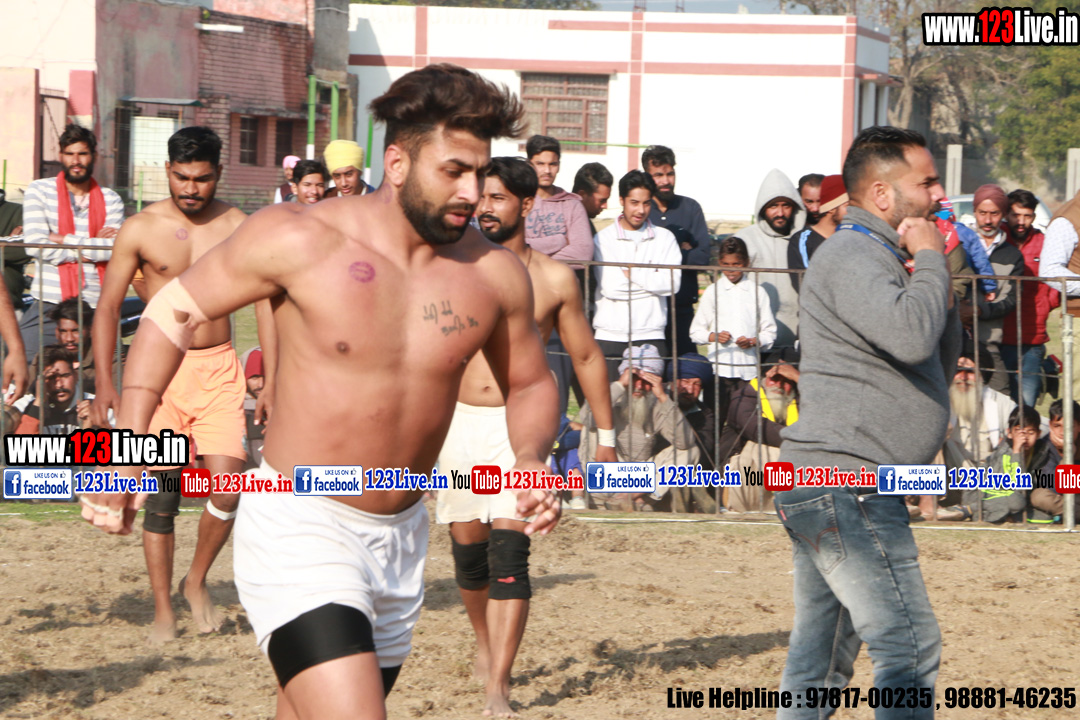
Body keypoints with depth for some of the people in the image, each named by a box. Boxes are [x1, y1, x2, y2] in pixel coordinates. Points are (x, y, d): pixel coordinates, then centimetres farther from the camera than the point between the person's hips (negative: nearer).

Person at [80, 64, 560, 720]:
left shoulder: (494, 274, -1)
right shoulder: (299, 241, -13)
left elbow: (530, 382, 16)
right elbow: (175, 310, -2)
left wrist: (531, 458, -6)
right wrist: (127, 447, -11)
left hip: (401, 538, 5)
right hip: (298, 529, -5)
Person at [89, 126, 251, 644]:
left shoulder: (237, 227, 1)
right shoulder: (141, 230, -2)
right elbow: (108, 307, 2)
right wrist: (105, 382, -7)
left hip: (219, 368, 1)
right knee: (162, 493, -3)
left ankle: (196, 582, 12)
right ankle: (163, 610, 8)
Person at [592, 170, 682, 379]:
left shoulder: (665, 238, 10)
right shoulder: (603, 239, 4)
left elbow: (672, 283, -4)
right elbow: (610, 287, -9)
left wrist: (630, 273, -4)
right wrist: (651, 279, -4)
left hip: (651, 337, 1)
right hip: (610, 337, -1)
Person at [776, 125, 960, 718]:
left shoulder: (879, 258, 23)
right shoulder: (851, 257, -12)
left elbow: (941, 362, 25)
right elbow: (912, 336, -29)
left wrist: (937, 289, 8)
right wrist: (930, 262, -12)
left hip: (833, 490, 11)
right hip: (845, 484, -11)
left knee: (819, 664, 13)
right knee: (909, 649, -14)